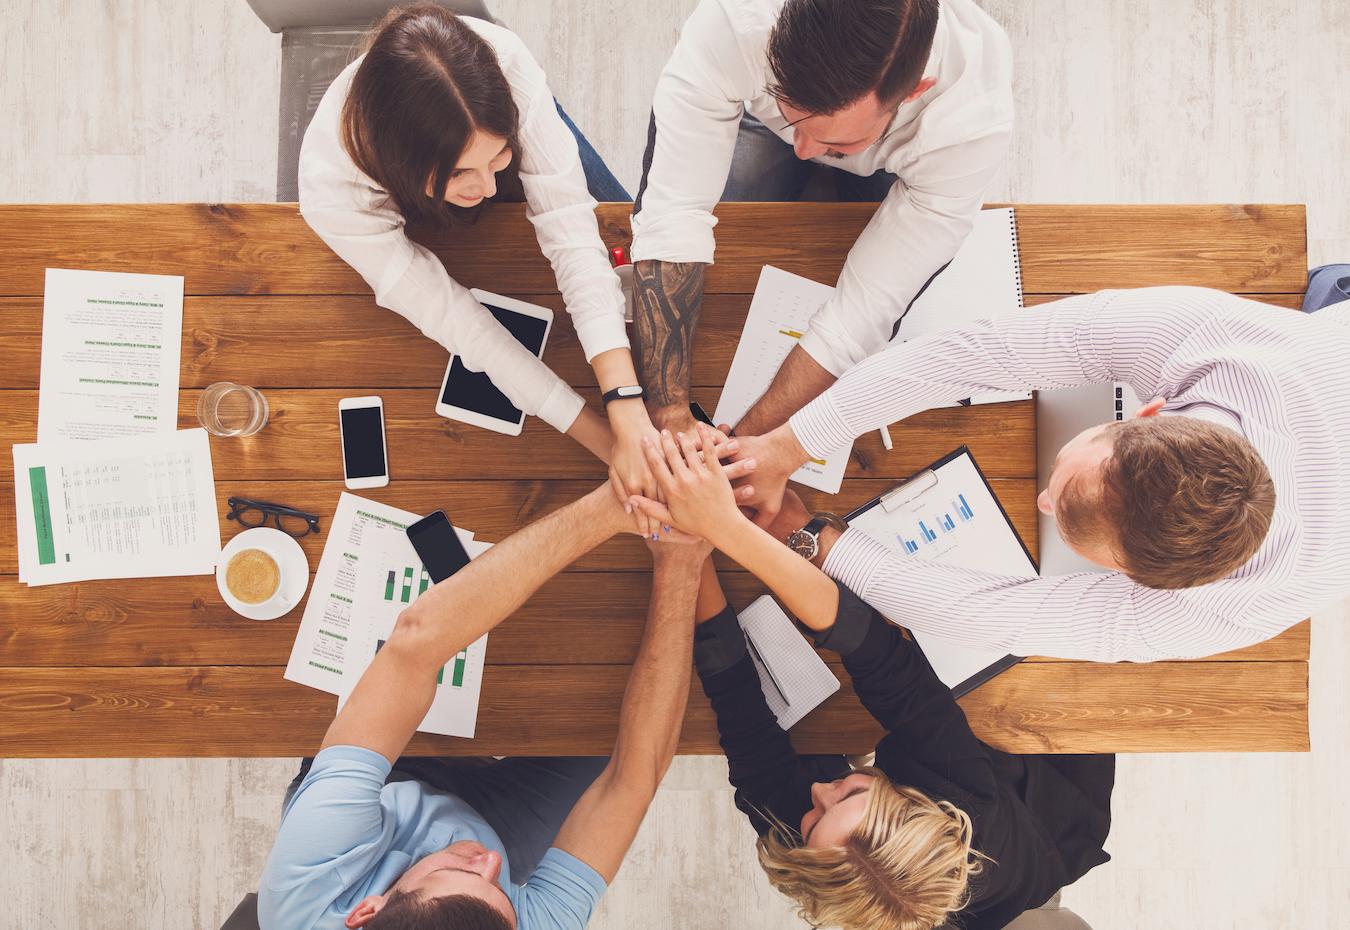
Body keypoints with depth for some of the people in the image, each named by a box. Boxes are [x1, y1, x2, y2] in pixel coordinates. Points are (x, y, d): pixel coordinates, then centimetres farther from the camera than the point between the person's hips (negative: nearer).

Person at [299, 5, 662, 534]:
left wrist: (629, 413, -58)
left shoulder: (505, 65, -46)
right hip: (408, 214, -1)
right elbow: (457, 324, -43)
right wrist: (609, 444, -48)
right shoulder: (331, 187, -47)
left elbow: (569, 228, -47)